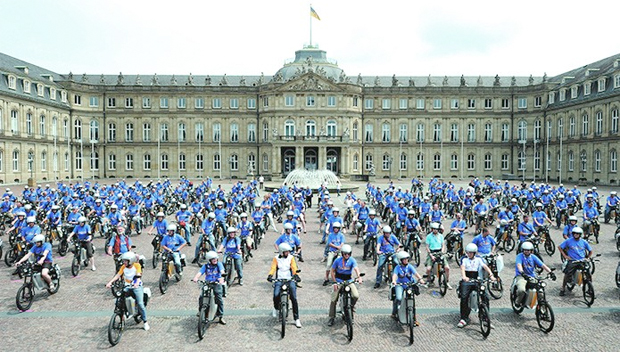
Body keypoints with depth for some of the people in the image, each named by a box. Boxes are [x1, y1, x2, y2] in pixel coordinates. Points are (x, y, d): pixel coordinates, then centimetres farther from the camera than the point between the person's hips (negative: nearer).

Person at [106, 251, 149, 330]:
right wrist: (110, 282, -23)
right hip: (127, 286, 4)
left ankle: (145, 322, 0)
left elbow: (139, 275, -20)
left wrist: (137, 283, -40)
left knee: (140, 304, -14)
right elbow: (118, 275, -7)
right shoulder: (123, 267, 3)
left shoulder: (137, 265, -8)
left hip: (137, 286, -4)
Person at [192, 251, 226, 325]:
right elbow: (200, 272, -8)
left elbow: (222, 272, -14)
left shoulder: (219, 264, 1)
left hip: (217, 284, -1)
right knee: (201, 297, -15)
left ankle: (221, 317, 1)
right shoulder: (205, 266, 5)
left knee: (219, 299, -12)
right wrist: (195, 278, -30)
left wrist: (221, 278, -35)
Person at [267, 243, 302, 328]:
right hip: (279, 280, -1)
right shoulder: (276, 258, 7)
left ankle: (296, 319, 0)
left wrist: (296, 275, -22)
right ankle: (276, 308, 12)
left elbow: (294, 267, -2)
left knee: (294, 298, -11)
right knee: (276, 295, -24)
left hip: (290, 279, 1)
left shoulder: (291, 258, 8)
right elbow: (273, 268, -4)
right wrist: (270, 275, -23)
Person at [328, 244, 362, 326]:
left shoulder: (352, 260, -8)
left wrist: (359, 277, -45)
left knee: (356, 295, -21)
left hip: (349, 280, 0)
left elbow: (356, 268, -25)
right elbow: (332, 271, 2)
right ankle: (331, 317, 11)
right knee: (333, 299, -5)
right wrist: (334, 282, -6)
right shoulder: (338, 260, -5)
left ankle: (352, 305, 14)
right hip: (339, 281, 0)